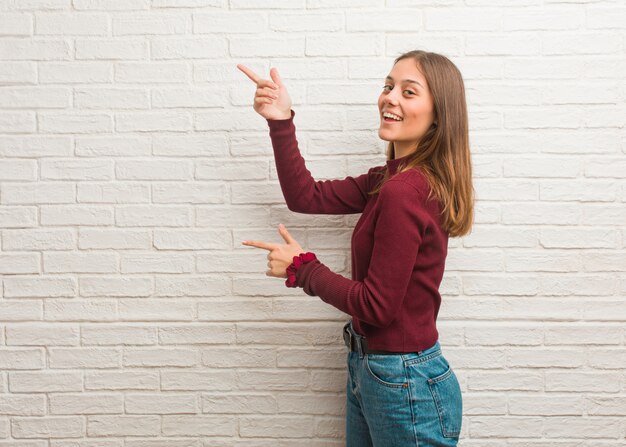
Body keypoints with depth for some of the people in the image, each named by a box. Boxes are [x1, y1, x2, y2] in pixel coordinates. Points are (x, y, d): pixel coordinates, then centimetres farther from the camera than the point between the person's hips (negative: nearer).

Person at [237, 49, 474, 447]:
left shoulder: (403, 192, -26)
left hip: (406, 386, -9)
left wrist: (301, 267, -10)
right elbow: (306, 197, 6)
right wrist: (281, 122, -5)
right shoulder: (391, 178, 2)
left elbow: (376, 306, -22)